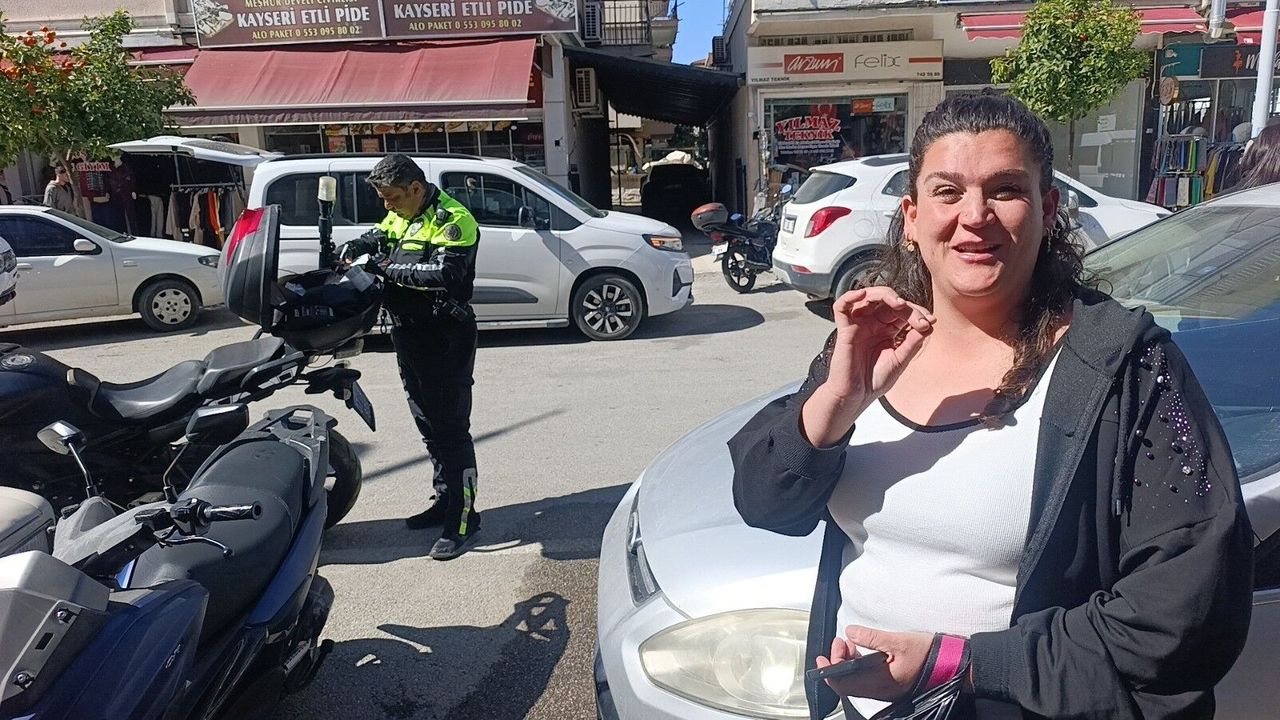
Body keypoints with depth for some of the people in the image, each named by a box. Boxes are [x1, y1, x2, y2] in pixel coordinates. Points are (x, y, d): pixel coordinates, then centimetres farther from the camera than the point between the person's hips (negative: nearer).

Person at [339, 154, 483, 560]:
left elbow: (444, 274, -27)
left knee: (451, 430, -6)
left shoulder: (452, 220, -15)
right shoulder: (399, 217, 13)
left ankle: (462, 520, -1)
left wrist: (392, 270, -21)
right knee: (428, 425, 17)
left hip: (446, 340, -9)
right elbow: (377, 237, 28)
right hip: (408, 336, 9)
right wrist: (353, 248, 6)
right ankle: (446, 501, 30)